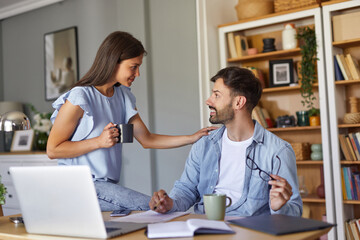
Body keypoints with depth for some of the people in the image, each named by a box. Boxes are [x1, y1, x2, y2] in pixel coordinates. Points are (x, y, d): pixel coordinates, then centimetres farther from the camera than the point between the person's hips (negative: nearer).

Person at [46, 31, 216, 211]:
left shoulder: (123, 95, 12)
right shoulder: (80, 98, -12)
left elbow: (147, 139, 12)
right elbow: (52, 149, -10)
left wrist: (192, 138, 4)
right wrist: (99, 142, -18)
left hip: (108, 184, 7)